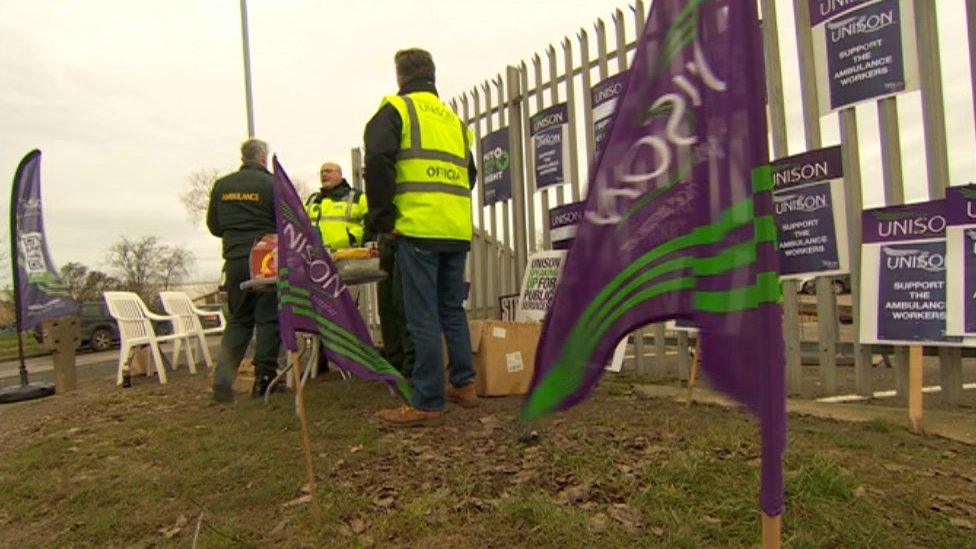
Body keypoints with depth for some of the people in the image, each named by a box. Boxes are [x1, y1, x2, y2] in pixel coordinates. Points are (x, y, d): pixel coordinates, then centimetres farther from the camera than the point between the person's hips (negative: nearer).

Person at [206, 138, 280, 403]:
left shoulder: (221, 185, 8)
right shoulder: (271, 184, -6)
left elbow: (213, 225, 14)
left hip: (235, 260, 5)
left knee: (238, 319, 13)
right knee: (267, 319, 3)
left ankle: (223, 380, 6)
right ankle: (263, 378, 4)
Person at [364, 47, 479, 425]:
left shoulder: (396, 108, 4)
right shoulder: (453, 118, 24)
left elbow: (378, 162, -10)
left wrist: (383, 219, -5)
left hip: (418, 229, -6)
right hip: (458, 231, 7)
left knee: (423, 317, -4)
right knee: (452, 310, 16)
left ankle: (427, 402, 1)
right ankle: (464, 384, 22)